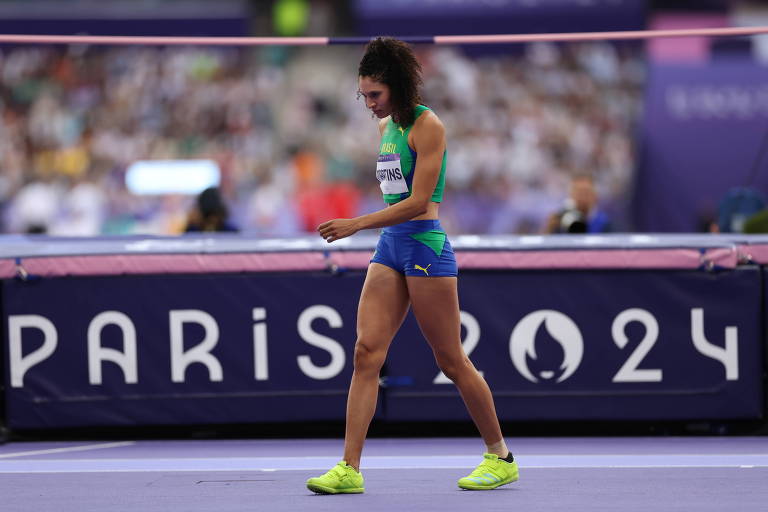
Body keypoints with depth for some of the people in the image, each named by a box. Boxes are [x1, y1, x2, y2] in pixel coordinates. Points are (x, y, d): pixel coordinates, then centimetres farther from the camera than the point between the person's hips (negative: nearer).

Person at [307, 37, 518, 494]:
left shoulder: (427, 126, -12)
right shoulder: (386, 126, 14)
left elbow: (418, 202, -18)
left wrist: (356, 225, -23)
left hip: (425, 243, -8)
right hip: (390, 248, 8)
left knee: (452, 361, 0)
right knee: (367, 353, -4)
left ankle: (501, 457, 15)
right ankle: (350, 469, -8)